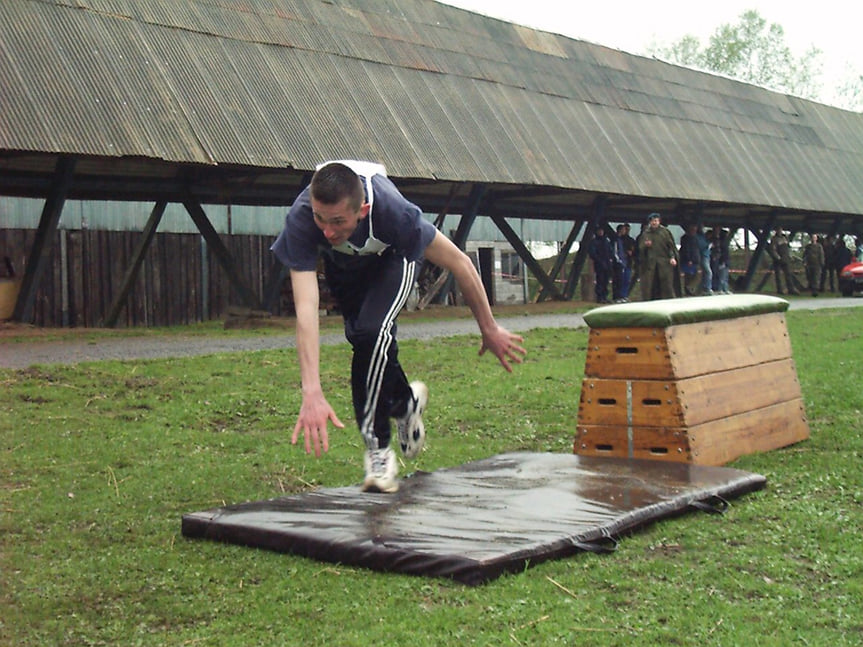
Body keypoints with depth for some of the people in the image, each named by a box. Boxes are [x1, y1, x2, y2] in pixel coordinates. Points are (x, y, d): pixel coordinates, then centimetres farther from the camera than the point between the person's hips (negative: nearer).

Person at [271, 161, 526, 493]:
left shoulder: (392, 210, -42)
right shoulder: (300, 219, -40)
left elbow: (460, 263, -27)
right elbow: (306, 309, -46)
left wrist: (489, 330, -16)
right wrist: (312, 393, -54)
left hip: (391, 257, -3)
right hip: (341, 265, 3)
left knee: (372, 331, -25)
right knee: (363, 340, 6)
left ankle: (377, 447, -12)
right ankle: (406, 400, 37)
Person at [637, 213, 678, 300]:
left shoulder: (665, 231, 5)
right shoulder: (645, 233, 11)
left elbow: (671, 245, 0)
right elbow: (640, 248, 14)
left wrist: (673, 257, -13)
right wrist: (645, 245, -9)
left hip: (664, 263, -2)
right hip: (649, 263, 2)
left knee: (666, 284, -3)